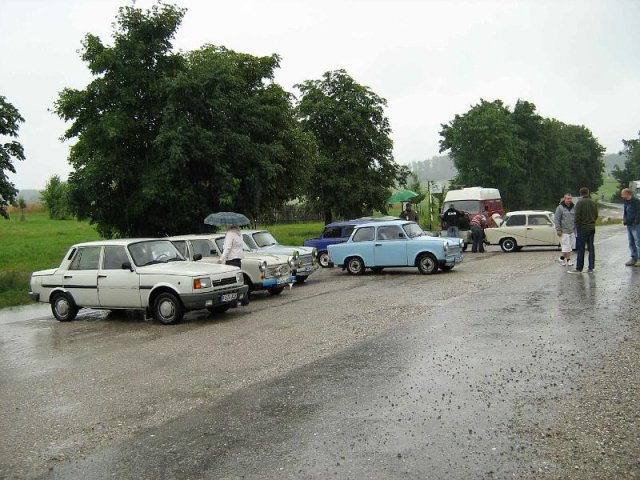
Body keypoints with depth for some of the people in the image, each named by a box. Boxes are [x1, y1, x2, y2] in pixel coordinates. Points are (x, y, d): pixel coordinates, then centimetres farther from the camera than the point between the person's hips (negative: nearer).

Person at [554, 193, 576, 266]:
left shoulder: (573, 208, 9)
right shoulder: (560, 208, -8)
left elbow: (575, 219, 19)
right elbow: (556, 219, -8)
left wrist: (575, 229, 15)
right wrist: (558, 229, -12)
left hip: (572, 231, 5)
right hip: (564, 231, -5)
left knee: (570, 246, 8)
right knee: (566, 246, -8)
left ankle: (568, 259, 17)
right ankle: (561, 258, 12)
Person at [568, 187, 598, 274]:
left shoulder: (580, 203, -11)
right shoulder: (593, 203, 8)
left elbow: (577, 216, -13)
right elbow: (596, 215, 14)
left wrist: (576, 227, -7)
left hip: (583, 228, -6)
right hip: (592, 228, 6)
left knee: (581, 249, -3)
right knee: (591, 248, 9)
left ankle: (579, 268, 0)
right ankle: (591, 267, 11)